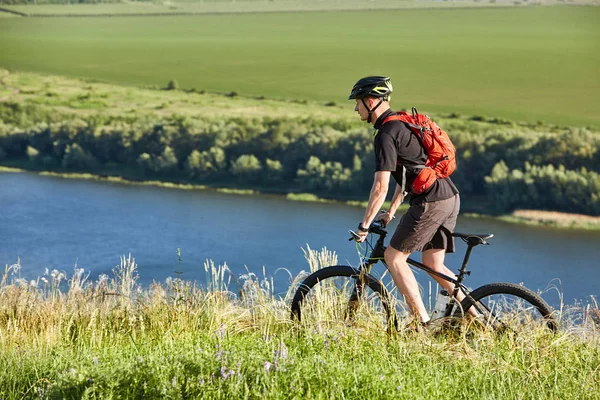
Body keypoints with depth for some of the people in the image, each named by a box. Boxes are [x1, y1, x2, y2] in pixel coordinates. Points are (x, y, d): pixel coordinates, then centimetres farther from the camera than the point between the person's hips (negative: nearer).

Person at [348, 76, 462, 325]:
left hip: (430, 202, -9)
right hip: (450, 198, 9)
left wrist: (365, 224, -9)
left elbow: (380, 186, -16)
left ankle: (423, 323, -2)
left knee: (394, 257, 1)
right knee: (433, 265, 16)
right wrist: (391, 211, 29)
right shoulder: (401, 124, 19)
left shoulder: (386, 134, -11)